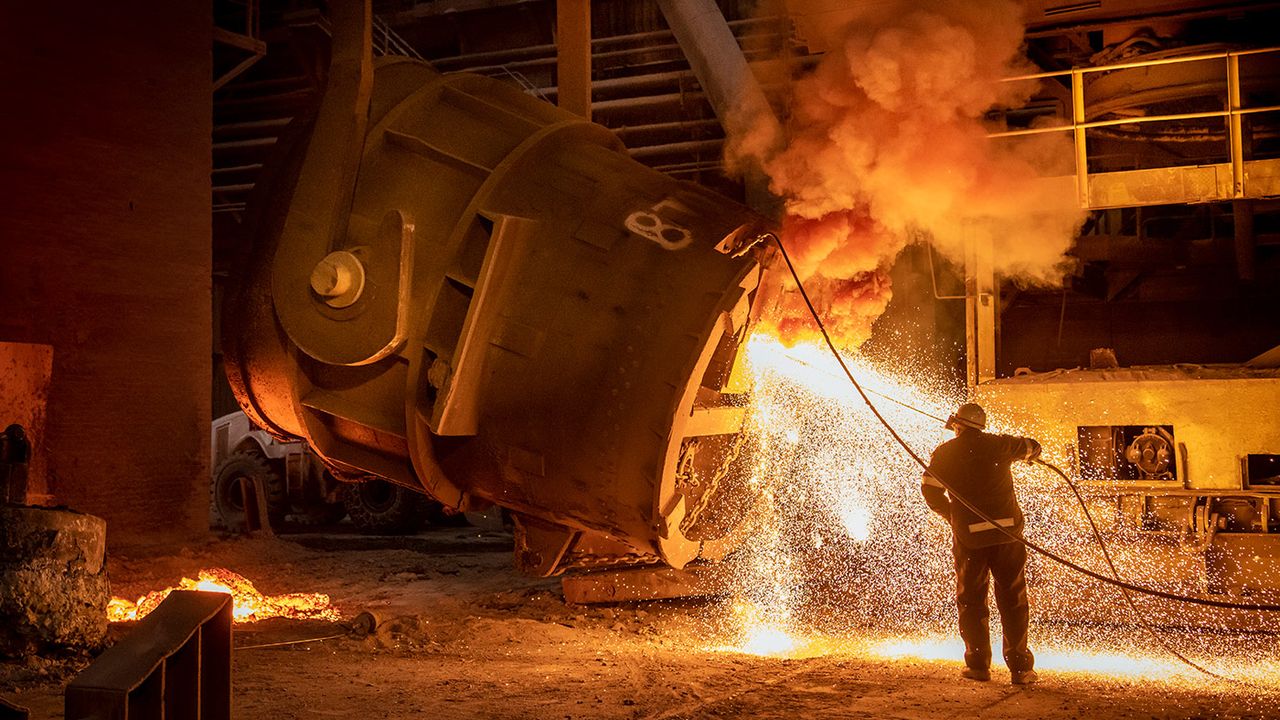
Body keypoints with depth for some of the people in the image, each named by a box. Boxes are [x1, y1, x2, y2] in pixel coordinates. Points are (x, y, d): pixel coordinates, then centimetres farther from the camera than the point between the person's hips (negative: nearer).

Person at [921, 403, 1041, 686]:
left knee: (971, 601, 11)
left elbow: (930, 490, -5)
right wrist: (1030, 450, 45)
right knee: (1013, 600, 8)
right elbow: (1033, 448, 21)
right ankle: (1020, 667, 7)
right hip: (1007, 531, 1)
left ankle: (978, 665, 8)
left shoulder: (945, 452, 0)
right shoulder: (999, 445, 4)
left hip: (969, 535, -1)